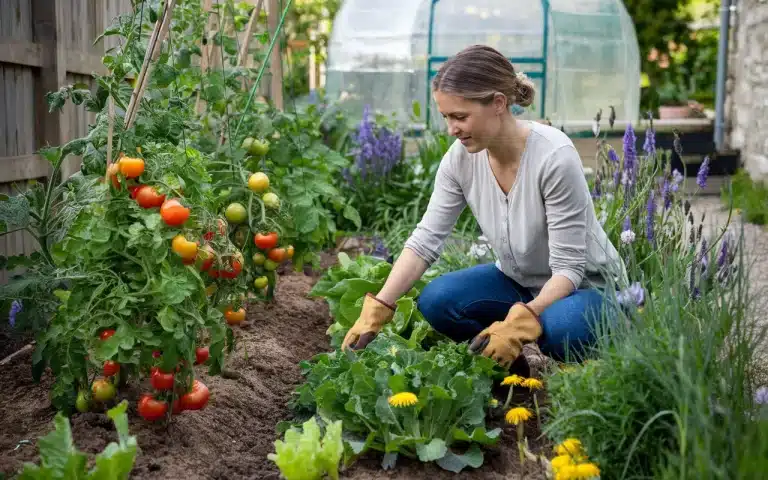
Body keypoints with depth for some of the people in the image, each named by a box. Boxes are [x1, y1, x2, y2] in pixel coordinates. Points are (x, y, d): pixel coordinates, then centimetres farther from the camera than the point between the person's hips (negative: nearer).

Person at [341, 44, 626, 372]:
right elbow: (425, 240, -12)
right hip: (518, 281, 5)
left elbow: (569, 267, -26)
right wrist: (376, 310, -22)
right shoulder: (461, 157, -14)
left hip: (586, 286, -5)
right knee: (435, 300, -21)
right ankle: (505, 365, 6)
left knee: (558, 328, -38)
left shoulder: (554, 156, -30)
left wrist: (521, 321, -41)